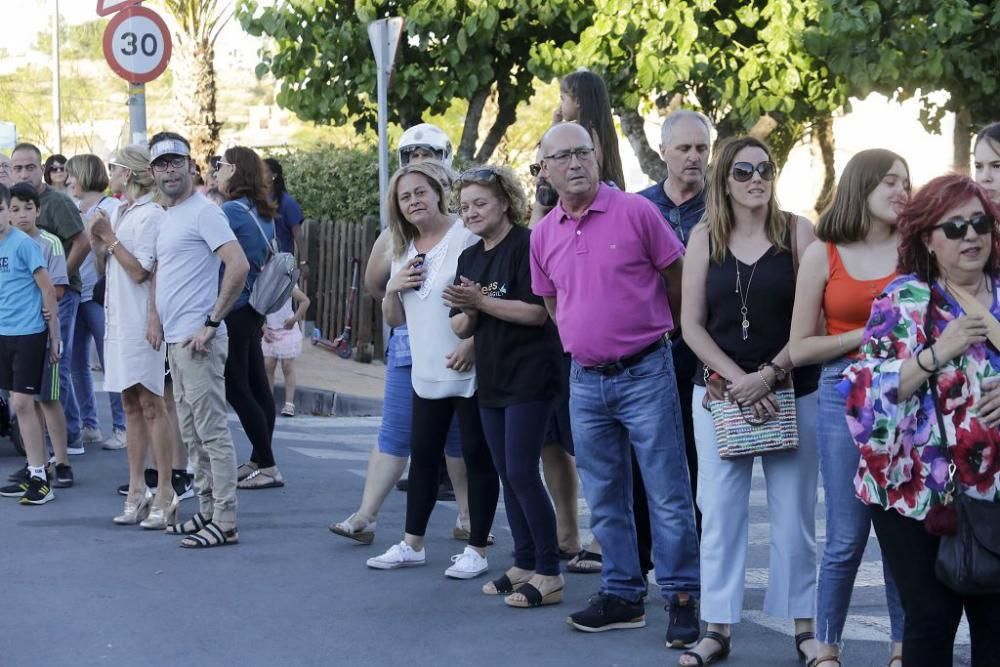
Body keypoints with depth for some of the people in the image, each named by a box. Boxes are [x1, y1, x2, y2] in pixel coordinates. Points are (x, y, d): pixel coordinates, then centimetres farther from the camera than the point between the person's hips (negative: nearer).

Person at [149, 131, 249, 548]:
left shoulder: (203, 212, -11)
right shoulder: (168, 217, 18)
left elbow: (238, 266, -22)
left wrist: (212, 322, -20)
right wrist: (159, 321, 18)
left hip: (198, 341, -10)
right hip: (175, 341, 10)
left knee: (212, 433, -8)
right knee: (192, 435, 14)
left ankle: (225, 523, -6)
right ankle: (208, 512, 22)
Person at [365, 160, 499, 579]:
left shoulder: (467, 238, -11)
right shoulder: (404, 251, 13)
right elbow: (393, 319, 18)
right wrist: (394, 288, -2)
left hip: (468, 370, -7)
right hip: (427, 374, 7)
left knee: (477, 457, 1)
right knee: (423, 455, 13)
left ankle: (477, 549, 7)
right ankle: (412, 544, 22)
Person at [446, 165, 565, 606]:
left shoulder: (526, 246, -11)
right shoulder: (469, 258, 13)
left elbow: (537, 312, -20)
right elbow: (461, 328, 12)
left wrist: (481, 301, -19)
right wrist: (468, 311, -10)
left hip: (529, 375, -8)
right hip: (491, 379, 8)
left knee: (522, 472, -10)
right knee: (507, 475, 10)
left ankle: (549, 574, -4)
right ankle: (525, 565, 19)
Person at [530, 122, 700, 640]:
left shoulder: (635, 212, -9)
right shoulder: (543, 234, 5)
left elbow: (678, 283, 0)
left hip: (645, 373, -5)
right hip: (585, 380, 5)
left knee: (667, 495, -2)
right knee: (604, 499, 11)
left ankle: (682, 598, 5)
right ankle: (622, 596, 21)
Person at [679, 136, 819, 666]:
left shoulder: (797, 232, -1)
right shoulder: (704, 238, 3)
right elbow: (692, 324, 1)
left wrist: (770, 374, -13)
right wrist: (738, 380, -10)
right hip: (719, 391, 1)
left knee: (793, 513, 3)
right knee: (719, 513, 2)